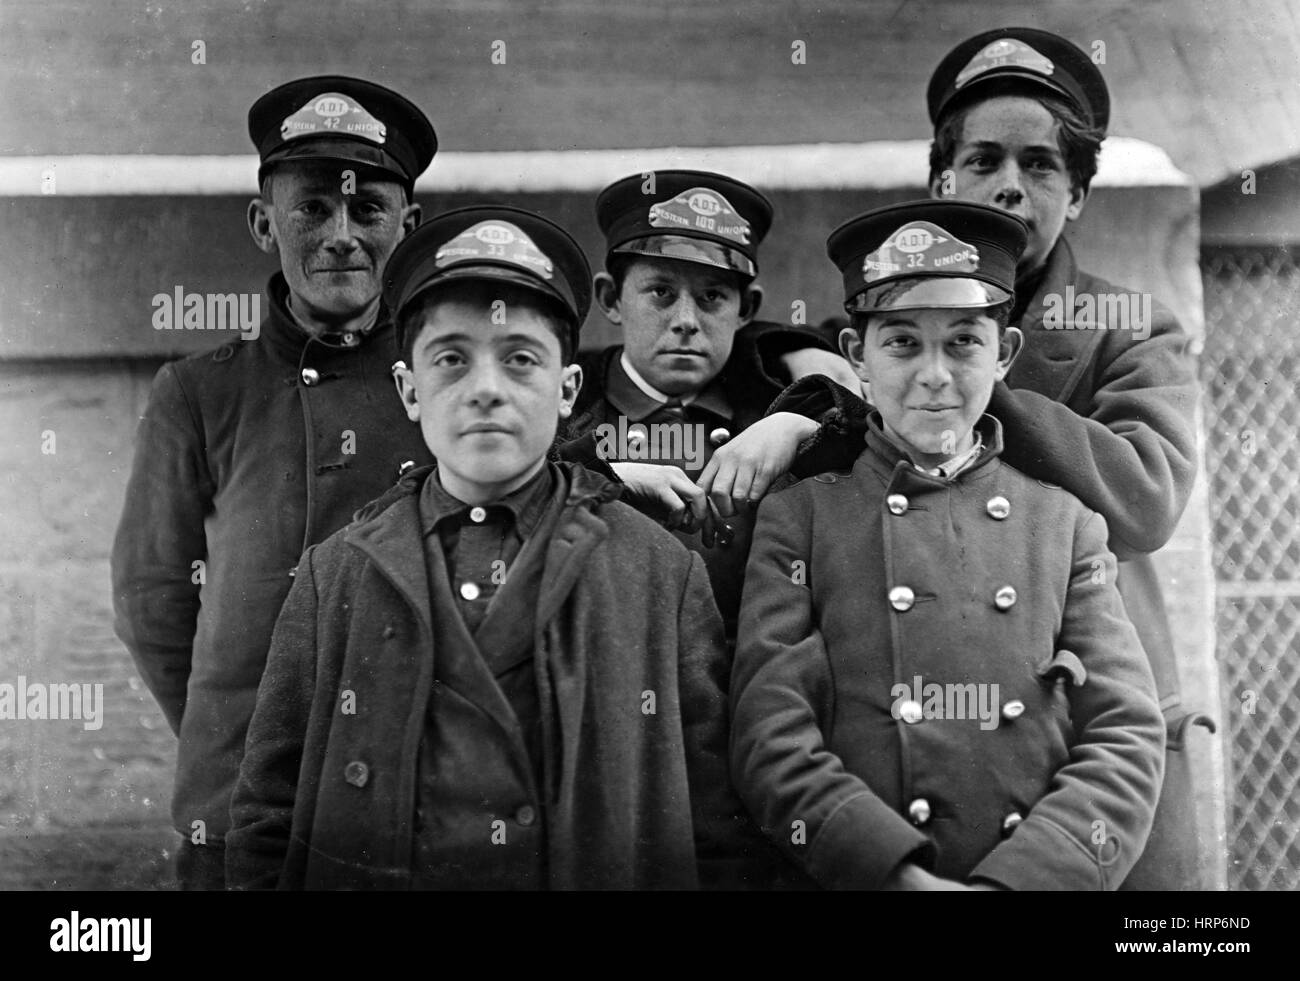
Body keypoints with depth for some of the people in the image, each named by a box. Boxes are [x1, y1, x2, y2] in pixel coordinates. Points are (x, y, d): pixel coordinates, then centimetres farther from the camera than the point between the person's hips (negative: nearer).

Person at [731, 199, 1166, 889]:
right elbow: (770, 739, -9)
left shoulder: (1067, 523, 4)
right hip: (862, 881, -1)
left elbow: (1127, 738, -2)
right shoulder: (797, 516, -1)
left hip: (1037, 880, 2)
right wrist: (905, 876, -20)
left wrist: (1017, 880, -17)